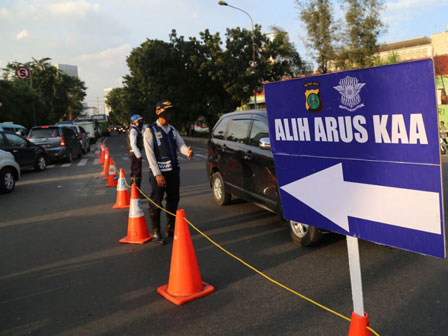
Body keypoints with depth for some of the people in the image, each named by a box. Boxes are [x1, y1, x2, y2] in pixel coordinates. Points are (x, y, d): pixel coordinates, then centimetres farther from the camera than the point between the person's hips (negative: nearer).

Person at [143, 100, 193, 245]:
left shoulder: (173, 129, 12)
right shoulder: (150, 131, -7)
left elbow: (180, 145, 0)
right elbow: (150, 154, -12)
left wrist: (187, 151, -25)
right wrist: (157, 174, -18)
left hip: (174, 171, 6)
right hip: (158, 172, -6)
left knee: (173, 201, 16)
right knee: (156, 204, 1)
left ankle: (170, 228, 32)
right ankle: (156, 233, 14)